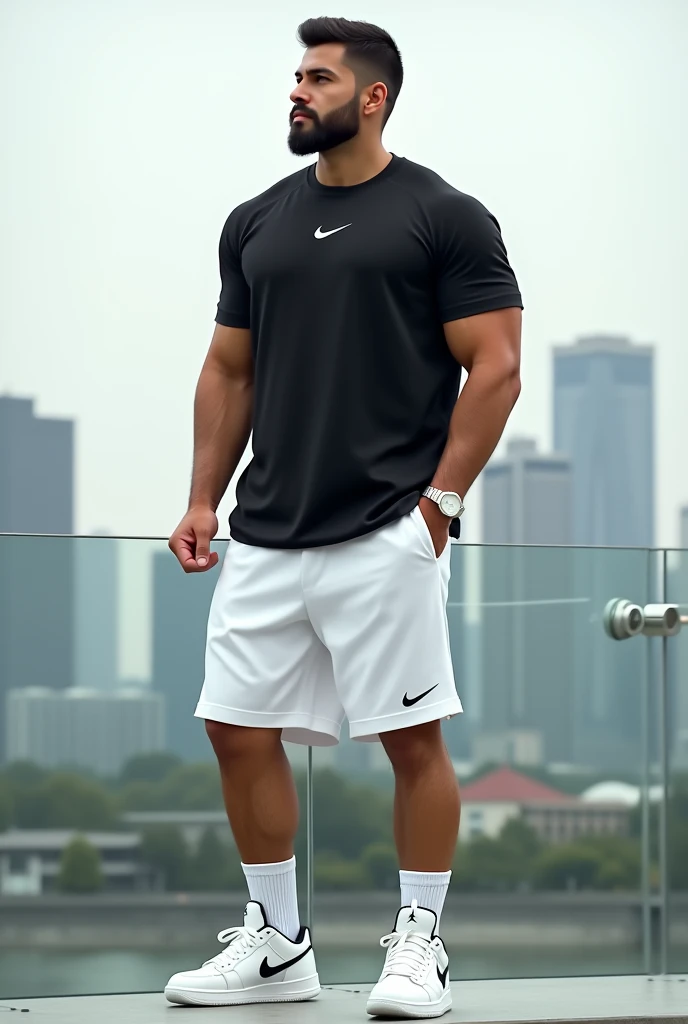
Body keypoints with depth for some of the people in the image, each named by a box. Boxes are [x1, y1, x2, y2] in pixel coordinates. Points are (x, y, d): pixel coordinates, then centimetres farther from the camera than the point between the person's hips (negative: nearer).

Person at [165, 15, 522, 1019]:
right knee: (240, 731, 6)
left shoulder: (443, 217, -3)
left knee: (413, 738, -1)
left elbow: (494, 368, -5)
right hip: (265, 537, 6)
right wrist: (203, 500, 9)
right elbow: (230, 371, 17)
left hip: (385, 535, -6)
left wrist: (442, 496, -12)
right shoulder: (258, 222, 13)